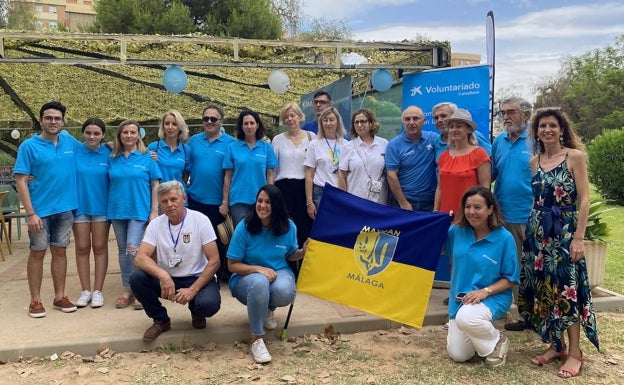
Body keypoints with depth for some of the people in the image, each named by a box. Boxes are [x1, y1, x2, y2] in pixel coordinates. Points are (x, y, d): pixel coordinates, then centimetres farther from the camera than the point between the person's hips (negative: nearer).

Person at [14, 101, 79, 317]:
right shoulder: (29, 146, -7)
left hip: (65, 208, 4)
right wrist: (30, 213, -16)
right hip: (40, 210, -4)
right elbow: (21, 181, -10)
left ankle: (60, 297, 21)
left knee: (60, 251, 11)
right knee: (37, 253, 5)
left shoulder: (70, 142, 4)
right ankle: (35, 301, 15)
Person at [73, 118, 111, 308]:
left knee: (100, 248, 6)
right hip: (80, 206, 1)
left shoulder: (108, 154, -3)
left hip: (101, 206, 0)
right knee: (82, 248, 7)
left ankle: (98, 291, 14)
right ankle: (85, 290, 18)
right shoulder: (74, 151, -4)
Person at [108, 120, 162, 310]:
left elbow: (155, 185, -2)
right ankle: (127, 289, 21)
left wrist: (154, 211, -7)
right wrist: (108, 208, 5)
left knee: (133, 248, -14)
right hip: (117, 210, 4)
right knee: (122, 250, 10)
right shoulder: (113, 159, 7)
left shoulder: (147, 157, -2)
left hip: (139, 210, -4)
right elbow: (108, 185, 11)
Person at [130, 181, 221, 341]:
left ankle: (196, 311, 9)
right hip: (166, 279, 3)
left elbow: (214, 261, -14)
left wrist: (193, 290, -24)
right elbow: (140, 258, -16)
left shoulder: (200, 220, -11)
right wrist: (162, 274, -36)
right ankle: (161, 320, 2)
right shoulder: (156, 224, -3)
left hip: (197, 278, -2)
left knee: (209, 304, -32)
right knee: (136, 278, -23)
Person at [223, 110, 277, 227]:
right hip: (239, 200, -1)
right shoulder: (232, 147, 3)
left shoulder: (266, 147, 5)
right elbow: (228, 176, 3)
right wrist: (225, 201, 1)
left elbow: (270, 175, 4)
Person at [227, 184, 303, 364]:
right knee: (259, 282, -40)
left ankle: (269, 308, 6)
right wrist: (259, 269, -26)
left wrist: (304, 252, -12)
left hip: (278, 272, 2)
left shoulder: (289, 227, -7)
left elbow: (291, 255, 10)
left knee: (284, 293, -35)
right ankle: (257, 339, -23)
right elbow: (233, 265, -10)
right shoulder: (244, 227, -14)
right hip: (247, 277, -2)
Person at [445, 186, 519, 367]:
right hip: (460, 298, 4)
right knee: (457, 355, 1)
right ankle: (479, 333, 33)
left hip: (493, 297, -4)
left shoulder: (504, 238, -15)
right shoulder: (457, 231, -4)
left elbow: (510, 278, -10)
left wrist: (485, 291, -23)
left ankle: (496, 340, -5)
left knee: (465, 318, -37)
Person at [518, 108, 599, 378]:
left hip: (564, 232, -5)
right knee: (543, 289, 7)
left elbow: (584, 200, -9)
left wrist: (578, 237, -14)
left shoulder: (575, 156, -5)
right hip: (537, 233, 5)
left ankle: (574, 353, 6)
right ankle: (556, 345, 20)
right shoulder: (534, 161, 9)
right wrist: (532, 230, 9)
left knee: (566, 290, -4)